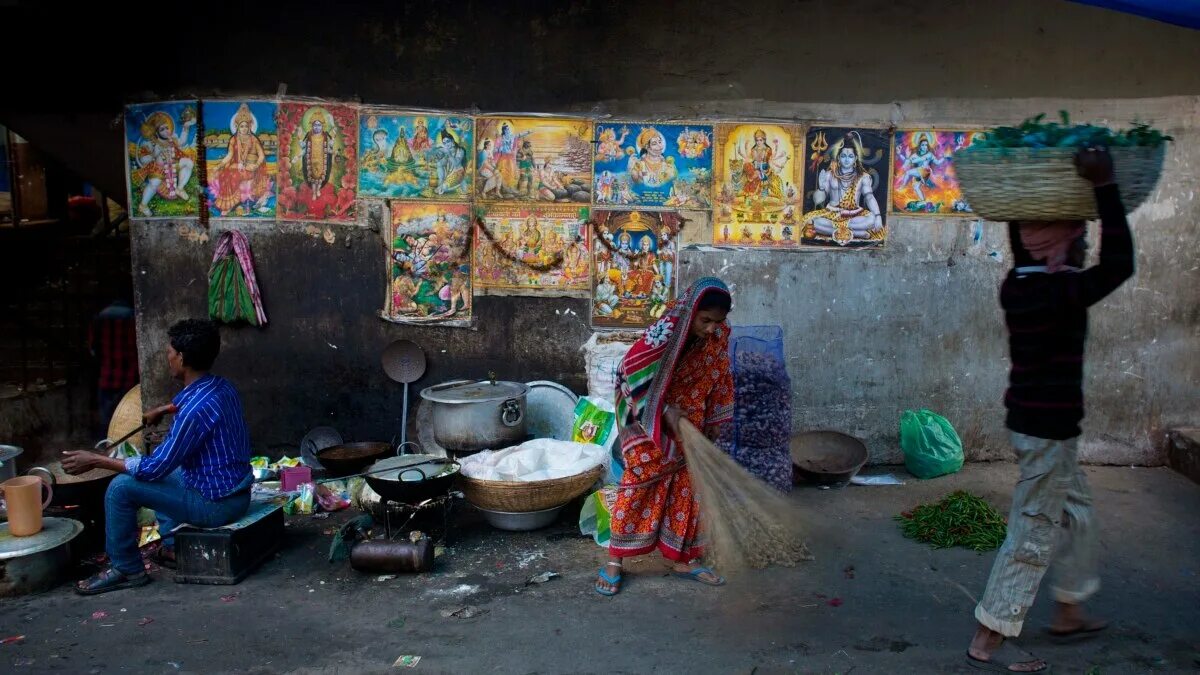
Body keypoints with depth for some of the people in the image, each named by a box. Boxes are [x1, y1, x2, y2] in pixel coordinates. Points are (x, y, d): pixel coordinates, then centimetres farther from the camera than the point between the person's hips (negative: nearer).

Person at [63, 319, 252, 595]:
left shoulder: (196, 409, -26)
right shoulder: (221, 386, 2)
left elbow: (155, 468, -19)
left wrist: (95, 461, -11)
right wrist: (166, 409, 27)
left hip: (217, 505, -9)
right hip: (236, 492, 9)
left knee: (122, 487, -7)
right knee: (164, 471, 28)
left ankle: (126, 569, 8)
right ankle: (173, 547, 26)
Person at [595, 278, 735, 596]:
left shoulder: (719, 336, -8)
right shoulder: (665, 332, -27)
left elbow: (719, 378, 7)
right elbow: (631, 372, -23)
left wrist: (715, 421, 9)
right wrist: (664, 410, -24)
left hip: (689, 425, 6)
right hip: (649, 421, -5)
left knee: (686, 489, 9)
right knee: (638, 486, -4)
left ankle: (683, 559, 21)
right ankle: (614, 560, 6)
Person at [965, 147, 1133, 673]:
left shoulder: (1019, 285, 3)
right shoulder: (1061, 292, -21)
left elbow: (1021, 238, 21)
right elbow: (1119, 265, -28)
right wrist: (1104, 187, -26)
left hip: (1034, 422, 9)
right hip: (1048, 429, -9)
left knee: (1076, 515, 24)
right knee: (1033, 536, -2)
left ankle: (1069, 611, 38)